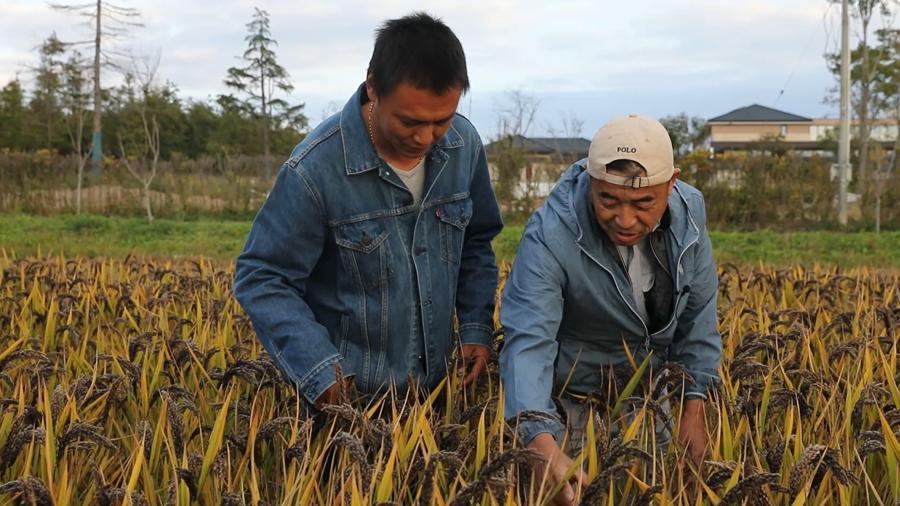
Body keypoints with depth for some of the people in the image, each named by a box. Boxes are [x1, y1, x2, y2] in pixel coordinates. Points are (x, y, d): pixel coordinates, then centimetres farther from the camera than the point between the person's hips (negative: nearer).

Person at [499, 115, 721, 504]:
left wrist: (694, 406, -4)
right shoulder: (550, 236, -31)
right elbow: (528, 341, -40)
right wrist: (543, 444, -54)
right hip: (578, 397, -4)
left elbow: (698, 313, -3)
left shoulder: (689, 210, -15)